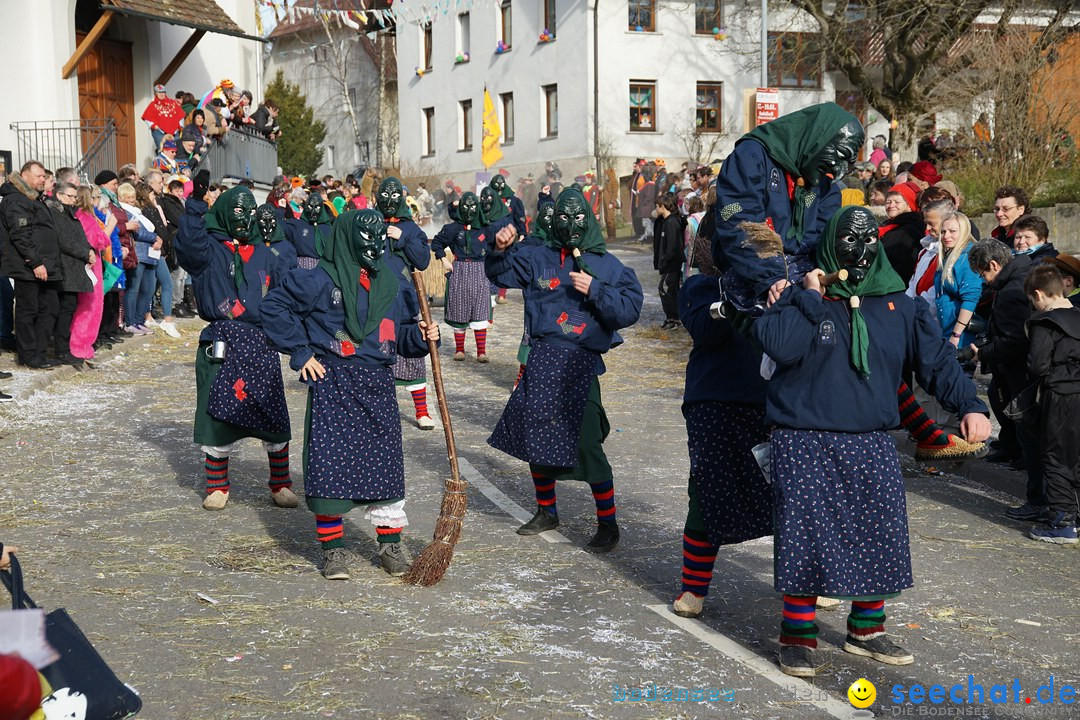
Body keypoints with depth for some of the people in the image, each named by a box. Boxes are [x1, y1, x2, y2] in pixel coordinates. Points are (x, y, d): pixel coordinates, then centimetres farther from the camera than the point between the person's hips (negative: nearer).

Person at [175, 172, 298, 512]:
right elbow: (189, 244, -20)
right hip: (221, 343, -3)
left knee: (274, 415, 2)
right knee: (219, 414, 2)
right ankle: (217, 486, 18)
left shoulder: (264, 255, 15)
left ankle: (281, 484, 15)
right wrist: (196, 202, -30)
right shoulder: (209, 249, 2)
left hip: (261, 344, 3)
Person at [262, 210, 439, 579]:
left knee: (386, 463, 5)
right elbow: (274, 306, -1)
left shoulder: (395, 285, 10)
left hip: (377, 386, 4)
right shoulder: (321, 281, -5)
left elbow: (401, 335, 17)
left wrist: (421, 336, -5)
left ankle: (391, 545, 18)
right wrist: (300, 352, -3)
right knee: (330, 464, -3)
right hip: (332, 385, -4)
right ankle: (333, 548, 10)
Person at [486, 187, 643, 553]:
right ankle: (546, 512, 33)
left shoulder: (607, 265, 0)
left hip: (581, 364, -4)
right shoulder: (538, 258, 9)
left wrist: (594, 290, -19)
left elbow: (630, 310, -8)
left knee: (586, 444, -11)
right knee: (536, 438, 13)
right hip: (542, 359, 4)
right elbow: (500, 274, 14)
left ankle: (608, 524, 3)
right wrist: (501, 249, -5)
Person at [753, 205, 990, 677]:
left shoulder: (901, 308, 8)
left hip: (871, 446, 4)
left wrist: (969, 406, -7)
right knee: (805, 537, -5)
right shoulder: (801, 300, -1)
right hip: (805, 444, -4)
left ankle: (867, 630, 26)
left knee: (879, 538, 7)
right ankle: (798, 637, 9)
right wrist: (811, 297, -15)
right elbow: (777, 345, -20)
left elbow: (936, 362, 7)